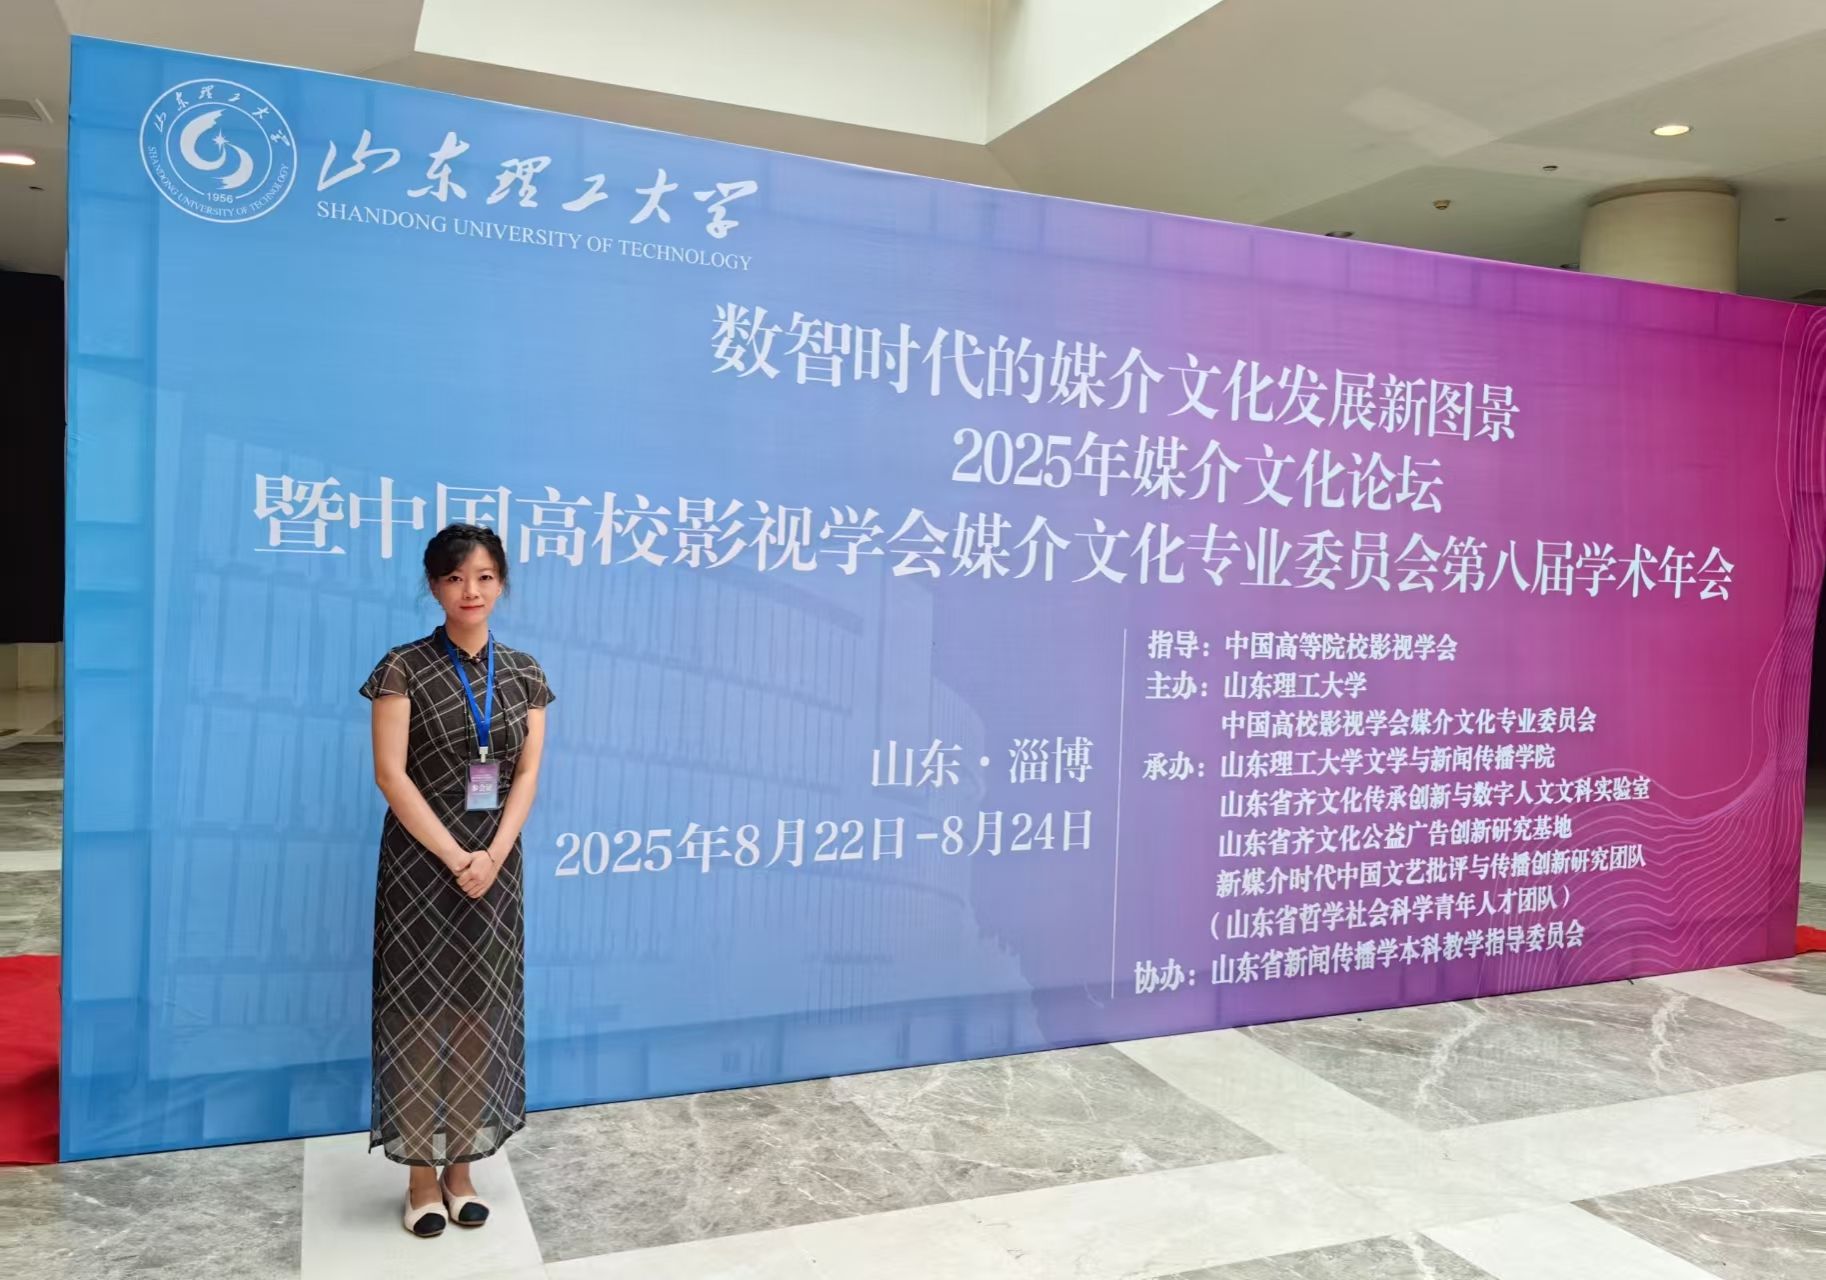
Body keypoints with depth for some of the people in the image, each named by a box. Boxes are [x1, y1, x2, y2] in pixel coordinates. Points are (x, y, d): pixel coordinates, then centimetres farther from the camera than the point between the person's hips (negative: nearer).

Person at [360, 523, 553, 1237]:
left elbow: (527, 774, 1)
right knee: (420, 1010, 2)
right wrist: (454, 858, -16)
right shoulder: (405, 668, -6)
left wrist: (492, 855, -12)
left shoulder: (523, 674, 5)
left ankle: (461, 1168, 21)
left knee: (481, 1013, 8)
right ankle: (421, 1176, 15)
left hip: (495, 864, 3)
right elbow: (390, 773, -11)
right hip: (421, 863, -3)